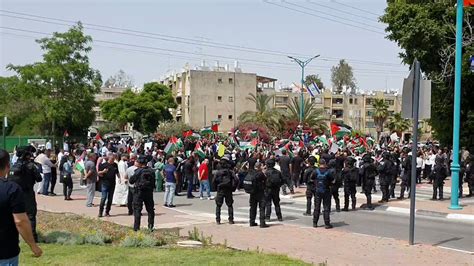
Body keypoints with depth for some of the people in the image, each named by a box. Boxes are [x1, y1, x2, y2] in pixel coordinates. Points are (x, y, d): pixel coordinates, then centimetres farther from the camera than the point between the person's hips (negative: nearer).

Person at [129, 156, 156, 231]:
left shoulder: (138, 171, -13)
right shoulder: (151, 171, 0)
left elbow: (131, 181, -7)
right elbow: (153, 182, 7)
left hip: (139, 192, -4)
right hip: (149, 192, 4)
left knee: (137, 210, 3)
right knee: (150, 210, 14)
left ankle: (136, 227, 1)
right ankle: (151, 226, 15)